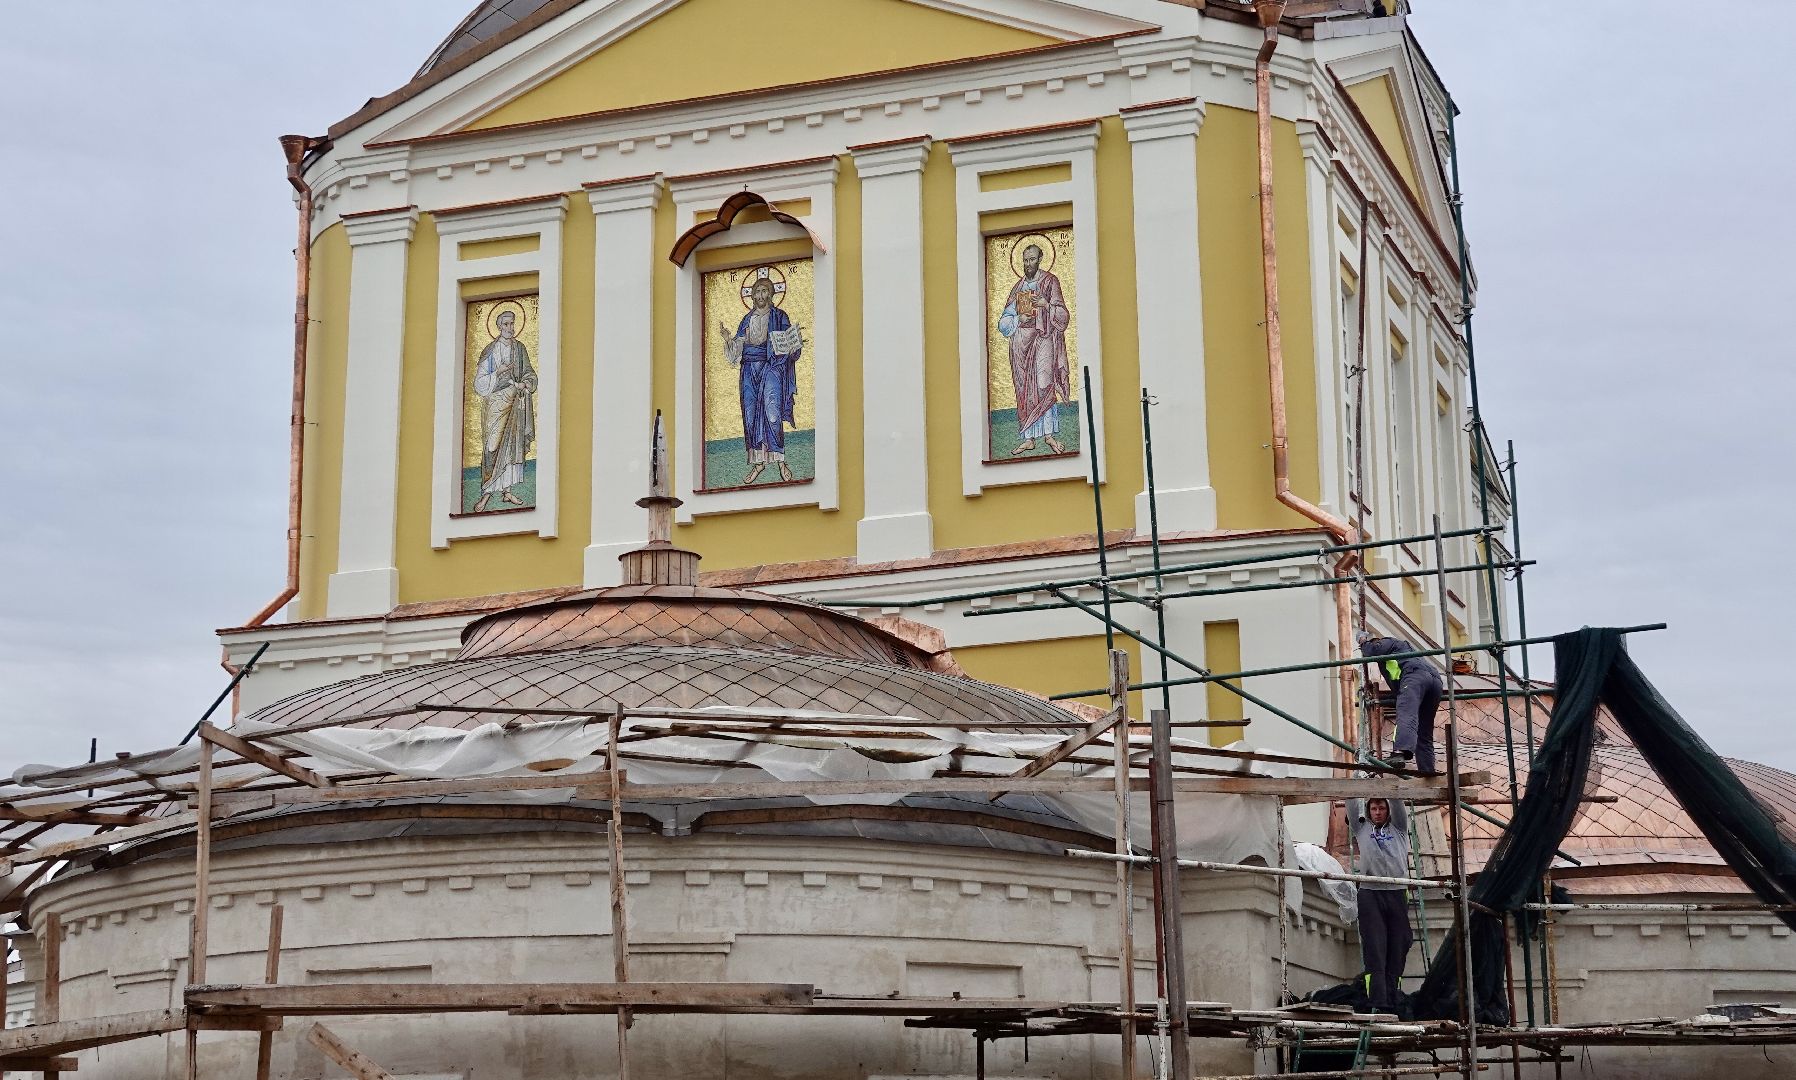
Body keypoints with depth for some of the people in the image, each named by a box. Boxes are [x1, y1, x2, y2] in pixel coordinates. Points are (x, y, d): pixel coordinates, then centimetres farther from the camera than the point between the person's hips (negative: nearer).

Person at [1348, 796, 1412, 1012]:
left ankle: (1394, 1000, 1)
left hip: (1396, 892, 1)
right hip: (1370, 893, -1)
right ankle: (1379, 1002, -15)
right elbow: (1352, 805, 13)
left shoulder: (1398, 829, 19)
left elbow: (1397, 804, 8)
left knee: (1398, 949, -1)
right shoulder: (1362, 829, 19)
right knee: (1374, 949, -9)